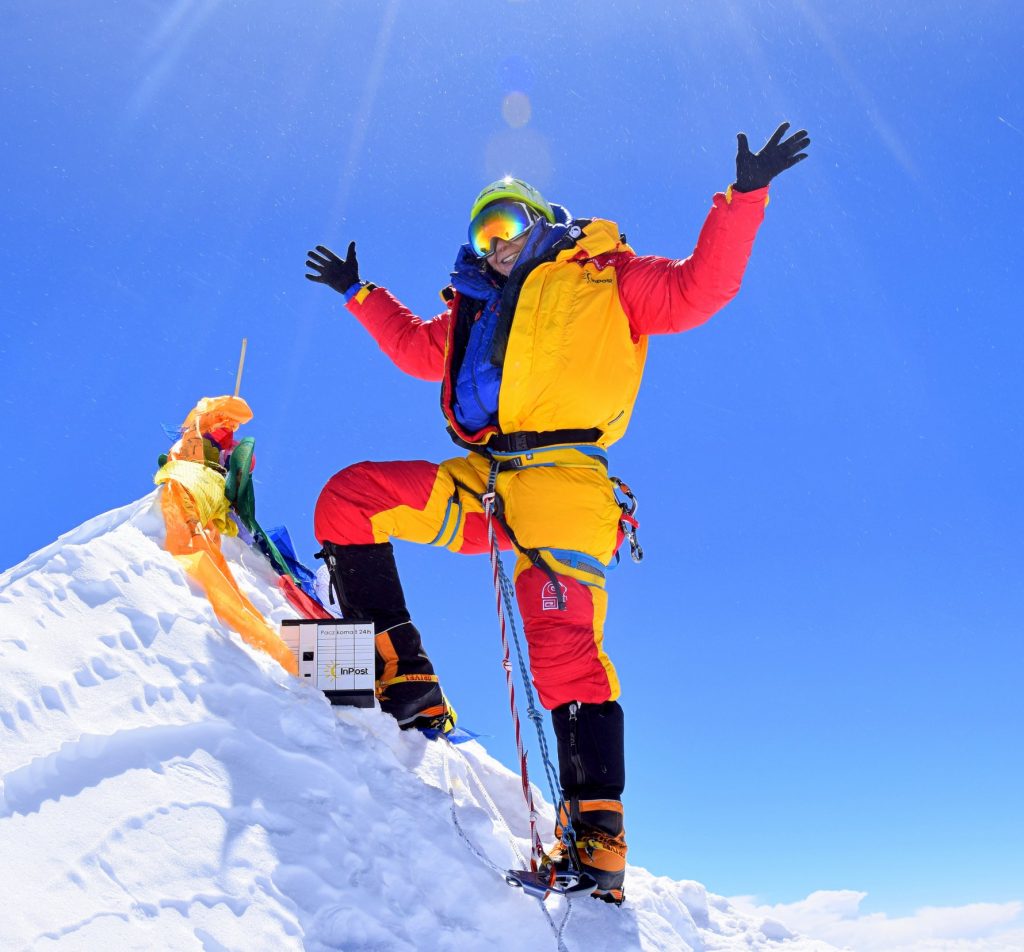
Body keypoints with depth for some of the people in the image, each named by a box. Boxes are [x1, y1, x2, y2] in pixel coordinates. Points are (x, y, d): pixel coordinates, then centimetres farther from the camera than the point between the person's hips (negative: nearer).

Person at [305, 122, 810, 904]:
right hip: (480, 483, 6)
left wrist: (742, 198, -6)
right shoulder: (478, 307, 31)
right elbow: (419, 348, 43)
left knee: (564, 642, -20)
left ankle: (597, 834, -16)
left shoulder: (603, 275, 14)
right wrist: (360, 294, 47)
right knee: (349, 498, -4)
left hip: (560, 476, -6)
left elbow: (697, 290, 2)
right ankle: (403, 680, -7)